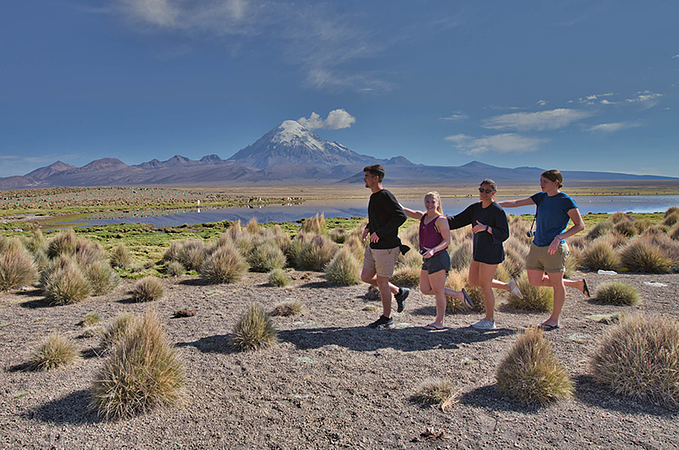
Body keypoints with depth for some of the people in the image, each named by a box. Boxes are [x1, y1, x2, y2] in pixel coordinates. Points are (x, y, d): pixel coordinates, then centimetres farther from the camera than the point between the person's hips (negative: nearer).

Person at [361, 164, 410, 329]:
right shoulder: (373, 197, 12)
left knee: (382, 281, 0)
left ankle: (387, 319, 15)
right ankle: (399, 292, 26)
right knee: (366, 277, 11)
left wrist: (380, 232, -23)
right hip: (373, 247, 9)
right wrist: (368, 227, 12)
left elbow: (401, 216, -23)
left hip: (386, 247, -9)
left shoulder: (385, 196, -15)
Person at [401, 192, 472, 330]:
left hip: (438, 258, -9)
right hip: (428, 260, 9)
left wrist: (433, 250, -30)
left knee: (438, 292, 4)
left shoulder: (440, 220, -12)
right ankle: (459, 294, 25)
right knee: (425, 290, 15)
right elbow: (405, 211, 14)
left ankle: (439, 322, 19)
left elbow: (447, 241, -15)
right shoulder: (423, 216, 11)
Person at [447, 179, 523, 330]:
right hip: (478, 251, 8)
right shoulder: (475, 208, 7)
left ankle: (490, 320, 17)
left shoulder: (498, 211, -14)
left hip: (491, 253, -8)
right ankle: (509, 286, 31)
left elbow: (504, 234, -20)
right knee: (473, 281, 17)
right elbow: (457, 221, 11)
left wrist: (486, 228, -34)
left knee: (485, 285, 0)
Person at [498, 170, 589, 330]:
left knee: (557, 283, 6)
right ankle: (578, 284, 28)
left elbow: (580, 225, -9)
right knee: (535, 281, 13)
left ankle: (554, 319, 24)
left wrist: (559, 238, -20)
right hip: (537, 247, 8)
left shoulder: (566, 201, -9)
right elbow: (516, 203, 10)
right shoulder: (541, 197, 9)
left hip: (554, 248, -7)